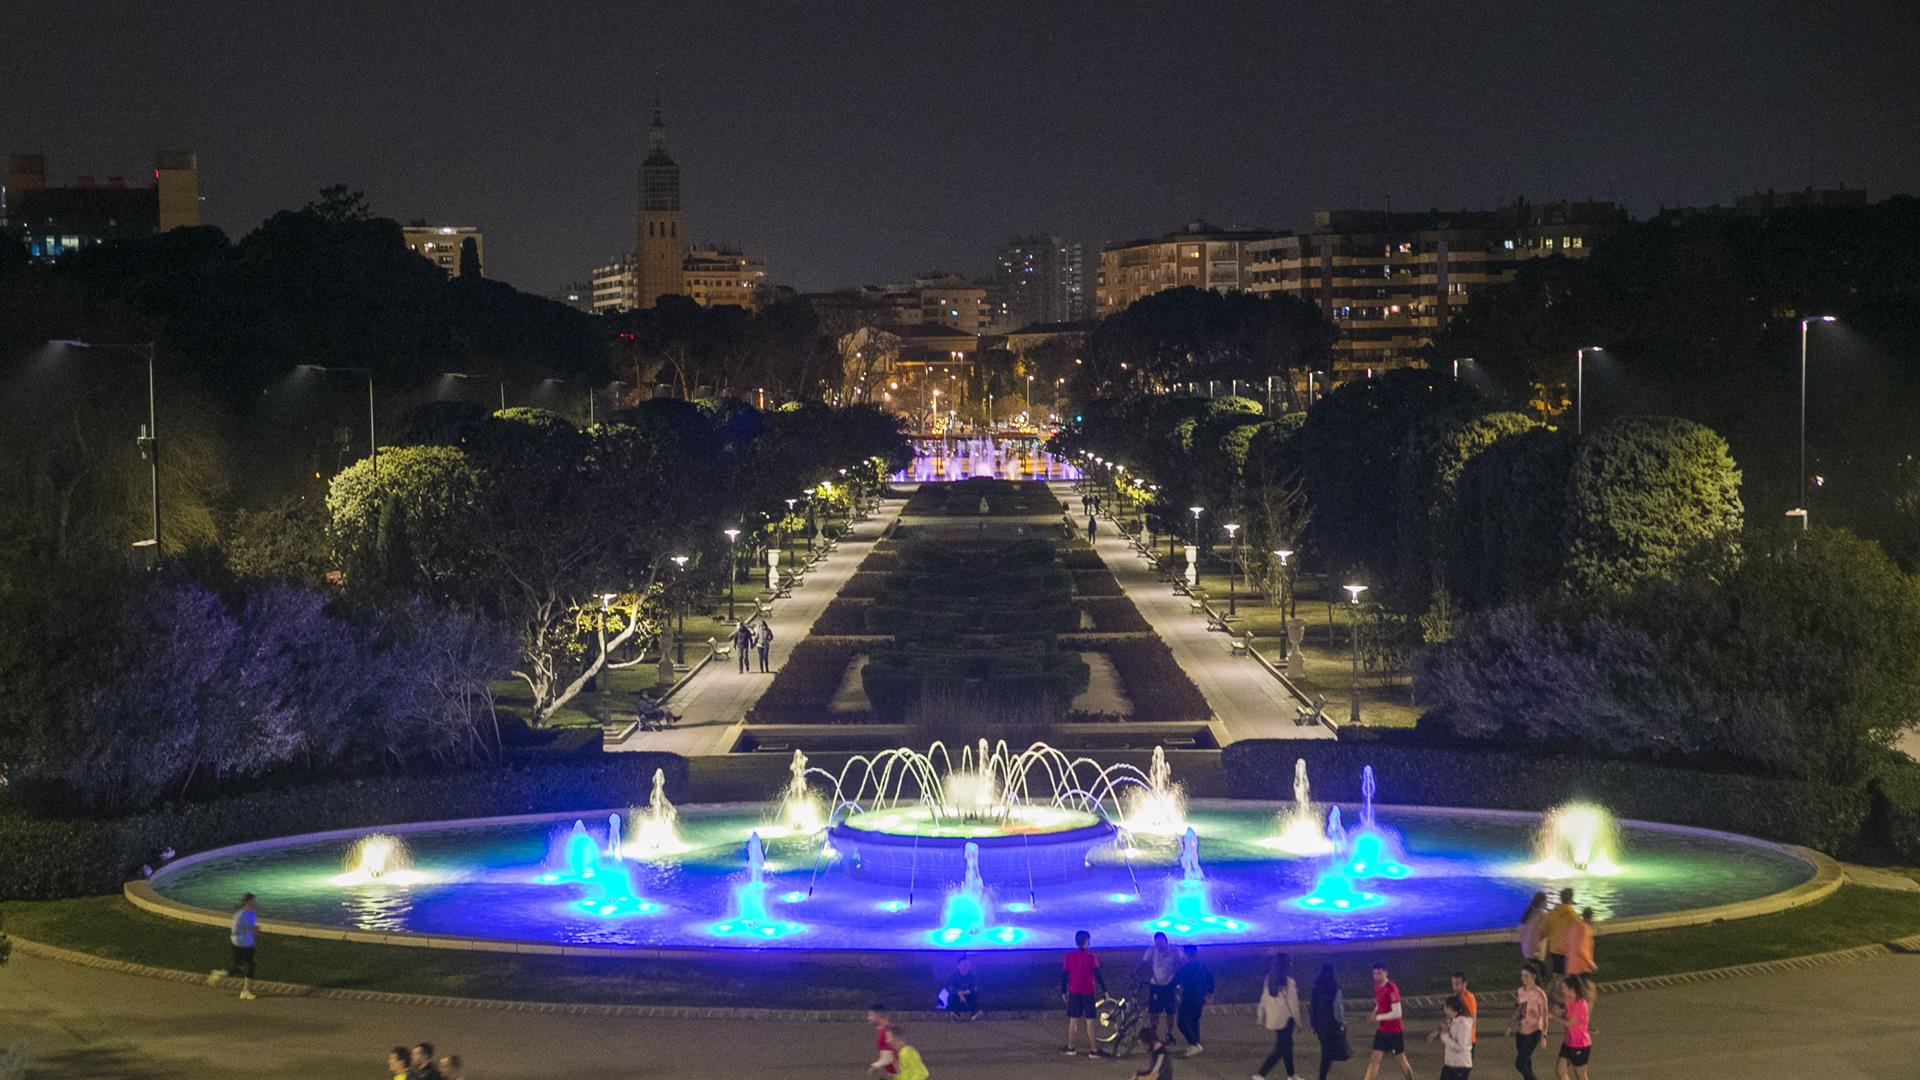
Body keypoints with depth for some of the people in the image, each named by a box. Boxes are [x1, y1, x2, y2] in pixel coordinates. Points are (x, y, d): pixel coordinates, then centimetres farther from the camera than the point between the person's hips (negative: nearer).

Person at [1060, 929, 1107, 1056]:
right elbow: (1097, 975, -10)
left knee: (1072, 1019, 12)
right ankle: (1093, 1049, 0)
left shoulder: (1069, 955, 1)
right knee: (1089, 1021, 0)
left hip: (1073, 992, 3)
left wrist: (1063, 992, 11)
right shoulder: (1090, 956, -9)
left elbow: (1064, 974, 3)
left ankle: (1070, 1047, 17)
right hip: (1088, 993, -3)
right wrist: (1104, 990, -2)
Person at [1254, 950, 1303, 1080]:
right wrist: (1297, 1021, -4)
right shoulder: (1288, 982, -17)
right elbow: (1293, 1003, -13)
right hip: (1285, 1020, -7)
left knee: (1287, 1045, 20)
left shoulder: (1269, 980, 2)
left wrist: (1261, 1018, 16)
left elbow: (1264, 1000, 8)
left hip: (1272, 1019, 7)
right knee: (1279, 1050, -2)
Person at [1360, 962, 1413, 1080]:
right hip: (1382, 1030, 7)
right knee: (1374, 1059, 0)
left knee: (1401, 1060, 8)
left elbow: (1397, 1013, -24)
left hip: (1394, 1031, -7)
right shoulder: (1377, 986, 4)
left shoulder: (1391, 989, -20)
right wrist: (1375, 1012, 0)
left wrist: (1378, 1017, -18)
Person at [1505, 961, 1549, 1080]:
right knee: (1526, 1066, 13)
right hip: (1520, 1032, 7)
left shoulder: (1539, 994, -12)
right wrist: (1511, 1026, 9)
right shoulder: (1519, 992, 7)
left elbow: (1544, 1016, -10)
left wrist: (1543, 1036, -14)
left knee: (1520, 1064, -13)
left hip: (1533, 1032, -7)